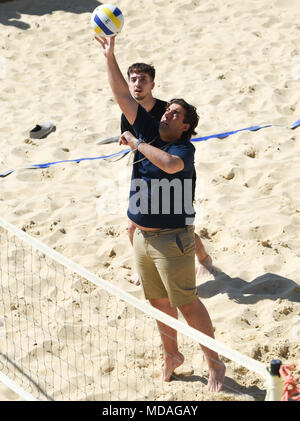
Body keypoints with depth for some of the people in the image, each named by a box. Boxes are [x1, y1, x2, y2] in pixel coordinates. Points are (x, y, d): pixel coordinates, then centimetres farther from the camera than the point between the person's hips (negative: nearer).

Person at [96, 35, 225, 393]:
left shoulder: (184, 148, -12)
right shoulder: (148, 132, 6)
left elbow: (170, 164, -36)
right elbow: (123, 96, 4)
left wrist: (137, 144, -21)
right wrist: (109, 57, -2)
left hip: (172, 239, -7)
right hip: (142, 238, 7)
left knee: (187, 304, -3)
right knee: (159, 302, 17)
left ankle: (214, 364, 9)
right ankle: (171, 355, 34)